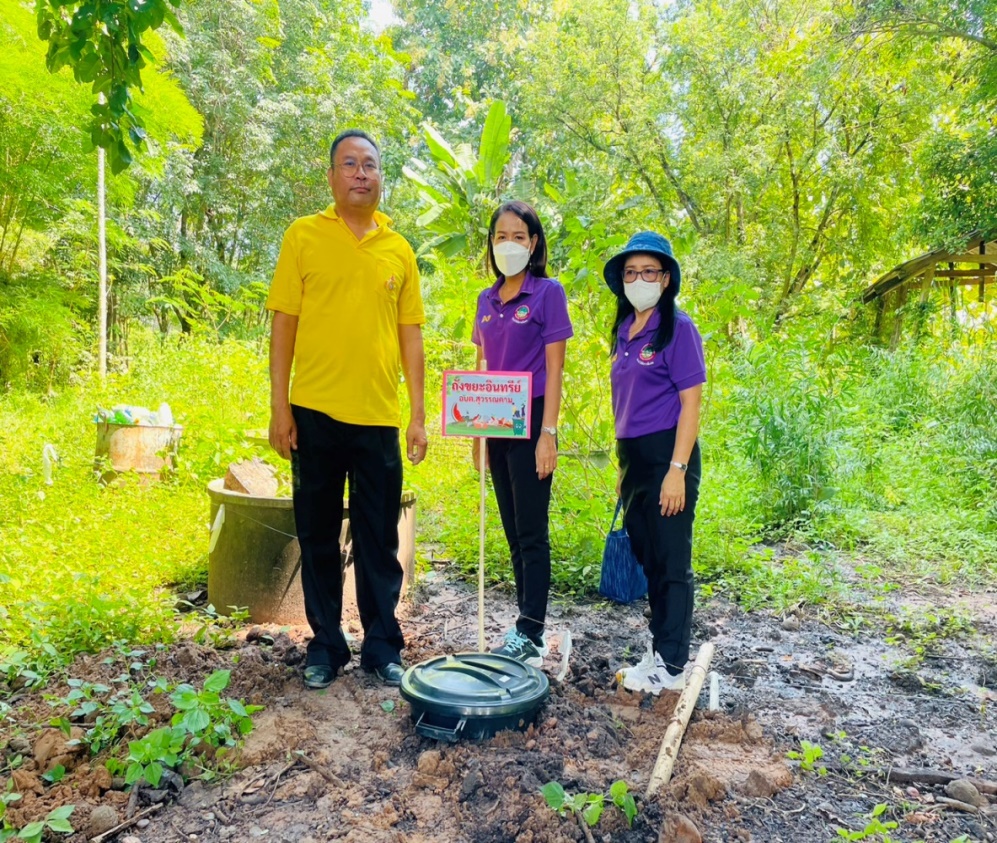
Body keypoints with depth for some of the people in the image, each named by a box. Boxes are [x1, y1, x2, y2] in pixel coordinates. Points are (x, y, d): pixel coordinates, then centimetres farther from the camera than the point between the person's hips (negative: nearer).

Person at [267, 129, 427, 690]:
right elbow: (283, 324, 0)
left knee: (380, 540, 8)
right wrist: (280, 407, -5)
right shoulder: (304, 236, 3)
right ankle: (326, 646, 24)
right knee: (318, 537, 9)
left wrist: (419, 416, 5)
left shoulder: (399, 250, 9)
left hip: (378, 416, 2)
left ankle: (382, 646, 22)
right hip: (315, 412, -1)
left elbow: (411, 337, 10)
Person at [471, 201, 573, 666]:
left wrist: (548, 433, -15)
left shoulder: (548, 293, -5)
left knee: (532, 533, -2)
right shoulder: (486, 300, 12)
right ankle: (529, 631, 23)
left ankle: (530, 634, 6)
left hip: (530, 422, -6)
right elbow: (482, 367, 14)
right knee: (514, 532, 11)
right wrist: (476, 430, 11)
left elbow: (553, 369, -9)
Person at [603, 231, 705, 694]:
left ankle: (671, 666, 15)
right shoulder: (625, 330, 12)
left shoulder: (677, 328, -9)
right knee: (646, 557, 16)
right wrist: (624, 467, 15)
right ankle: (659, 647, 31)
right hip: (633, 457, 7)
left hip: (667, 454, -7)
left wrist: (677, 470, -18)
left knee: (671, 563, 2)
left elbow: (691, 403, -13)